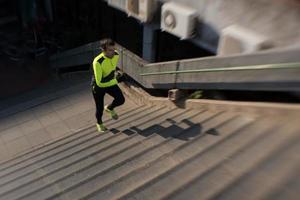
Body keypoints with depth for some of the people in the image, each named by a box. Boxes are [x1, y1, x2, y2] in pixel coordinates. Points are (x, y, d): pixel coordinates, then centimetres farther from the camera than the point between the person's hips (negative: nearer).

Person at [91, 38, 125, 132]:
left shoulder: (116, 55, -17)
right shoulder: (97, 62, -36)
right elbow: (99, 82, -36)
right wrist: (111, 76, -34)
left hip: (111, 83, 4)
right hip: (98, 86, -4)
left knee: (121, 100, -14)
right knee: (100, 108, 9)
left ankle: (109, 108, 21)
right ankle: (99, 123, 43)